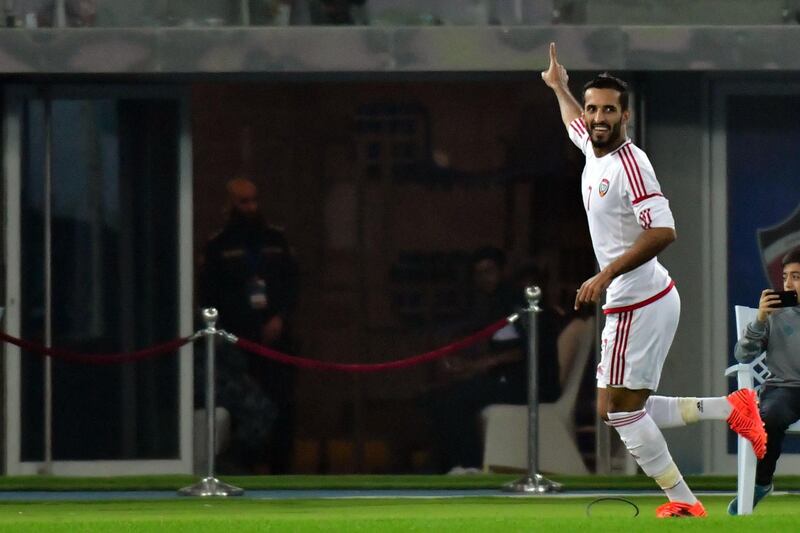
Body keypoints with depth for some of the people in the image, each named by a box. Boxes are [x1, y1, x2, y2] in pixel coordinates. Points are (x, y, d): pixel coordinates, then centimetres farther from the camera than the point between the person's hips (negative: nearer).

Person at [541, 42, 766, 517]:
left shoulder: (629, 162, -19)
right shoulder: (594, 150, 8)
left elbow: (662, 232, -27)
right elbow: (577, 123, 34)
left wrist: (606, 276, -28)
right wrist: (559, 87, 51)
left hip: (639, 305, -9)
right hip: (633, 303, 9)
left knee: (622, 410, -5)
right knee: (619, 409, 11)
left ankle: (684, 503, 2)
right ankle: (731, 409, 15)